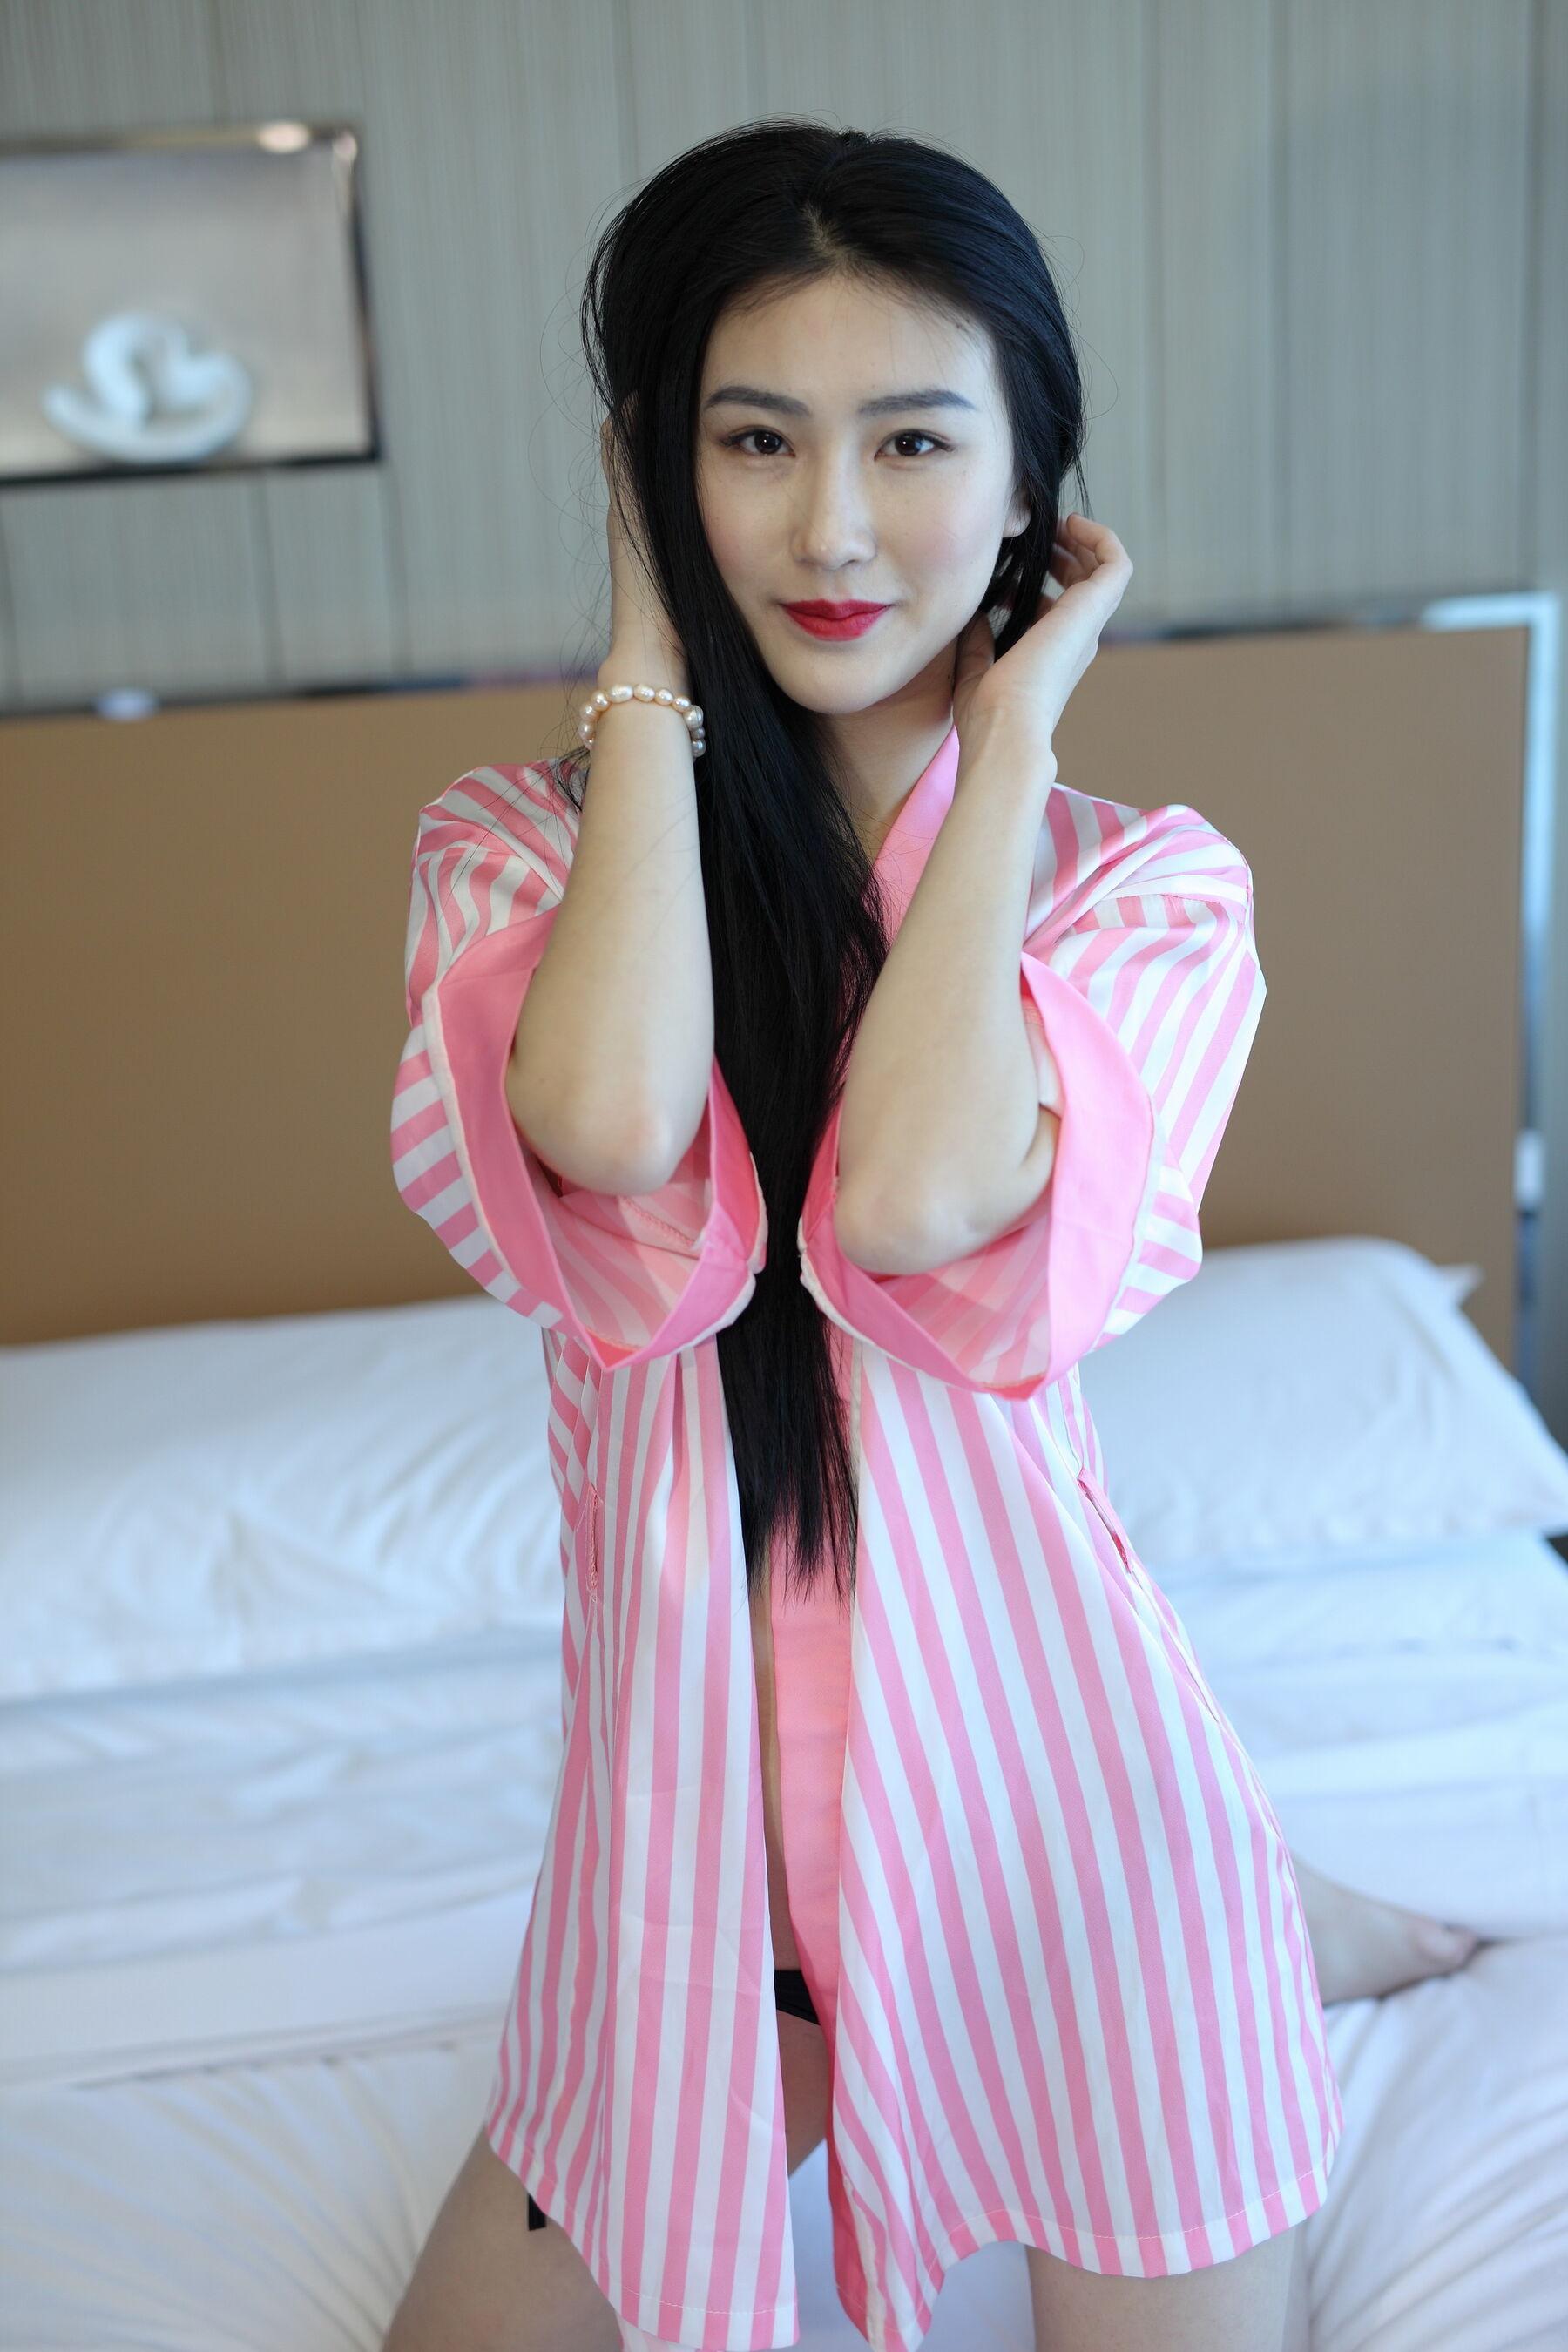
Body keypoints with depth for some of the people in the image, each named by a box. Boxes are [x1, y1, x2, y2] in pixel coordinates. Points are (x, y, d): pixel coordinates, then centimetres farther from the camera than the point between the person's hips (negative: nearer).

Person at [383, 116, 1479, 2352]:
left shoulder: (1149, 884, -5)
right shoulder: (520, 845, -3)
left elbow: (912, 1196, -26)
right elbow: (610, 1124, -26)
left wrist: (1009, 741, -13)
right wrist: (654, 654, -13)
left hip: (1032, 1758, -2)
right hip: (687, 1783, 3)